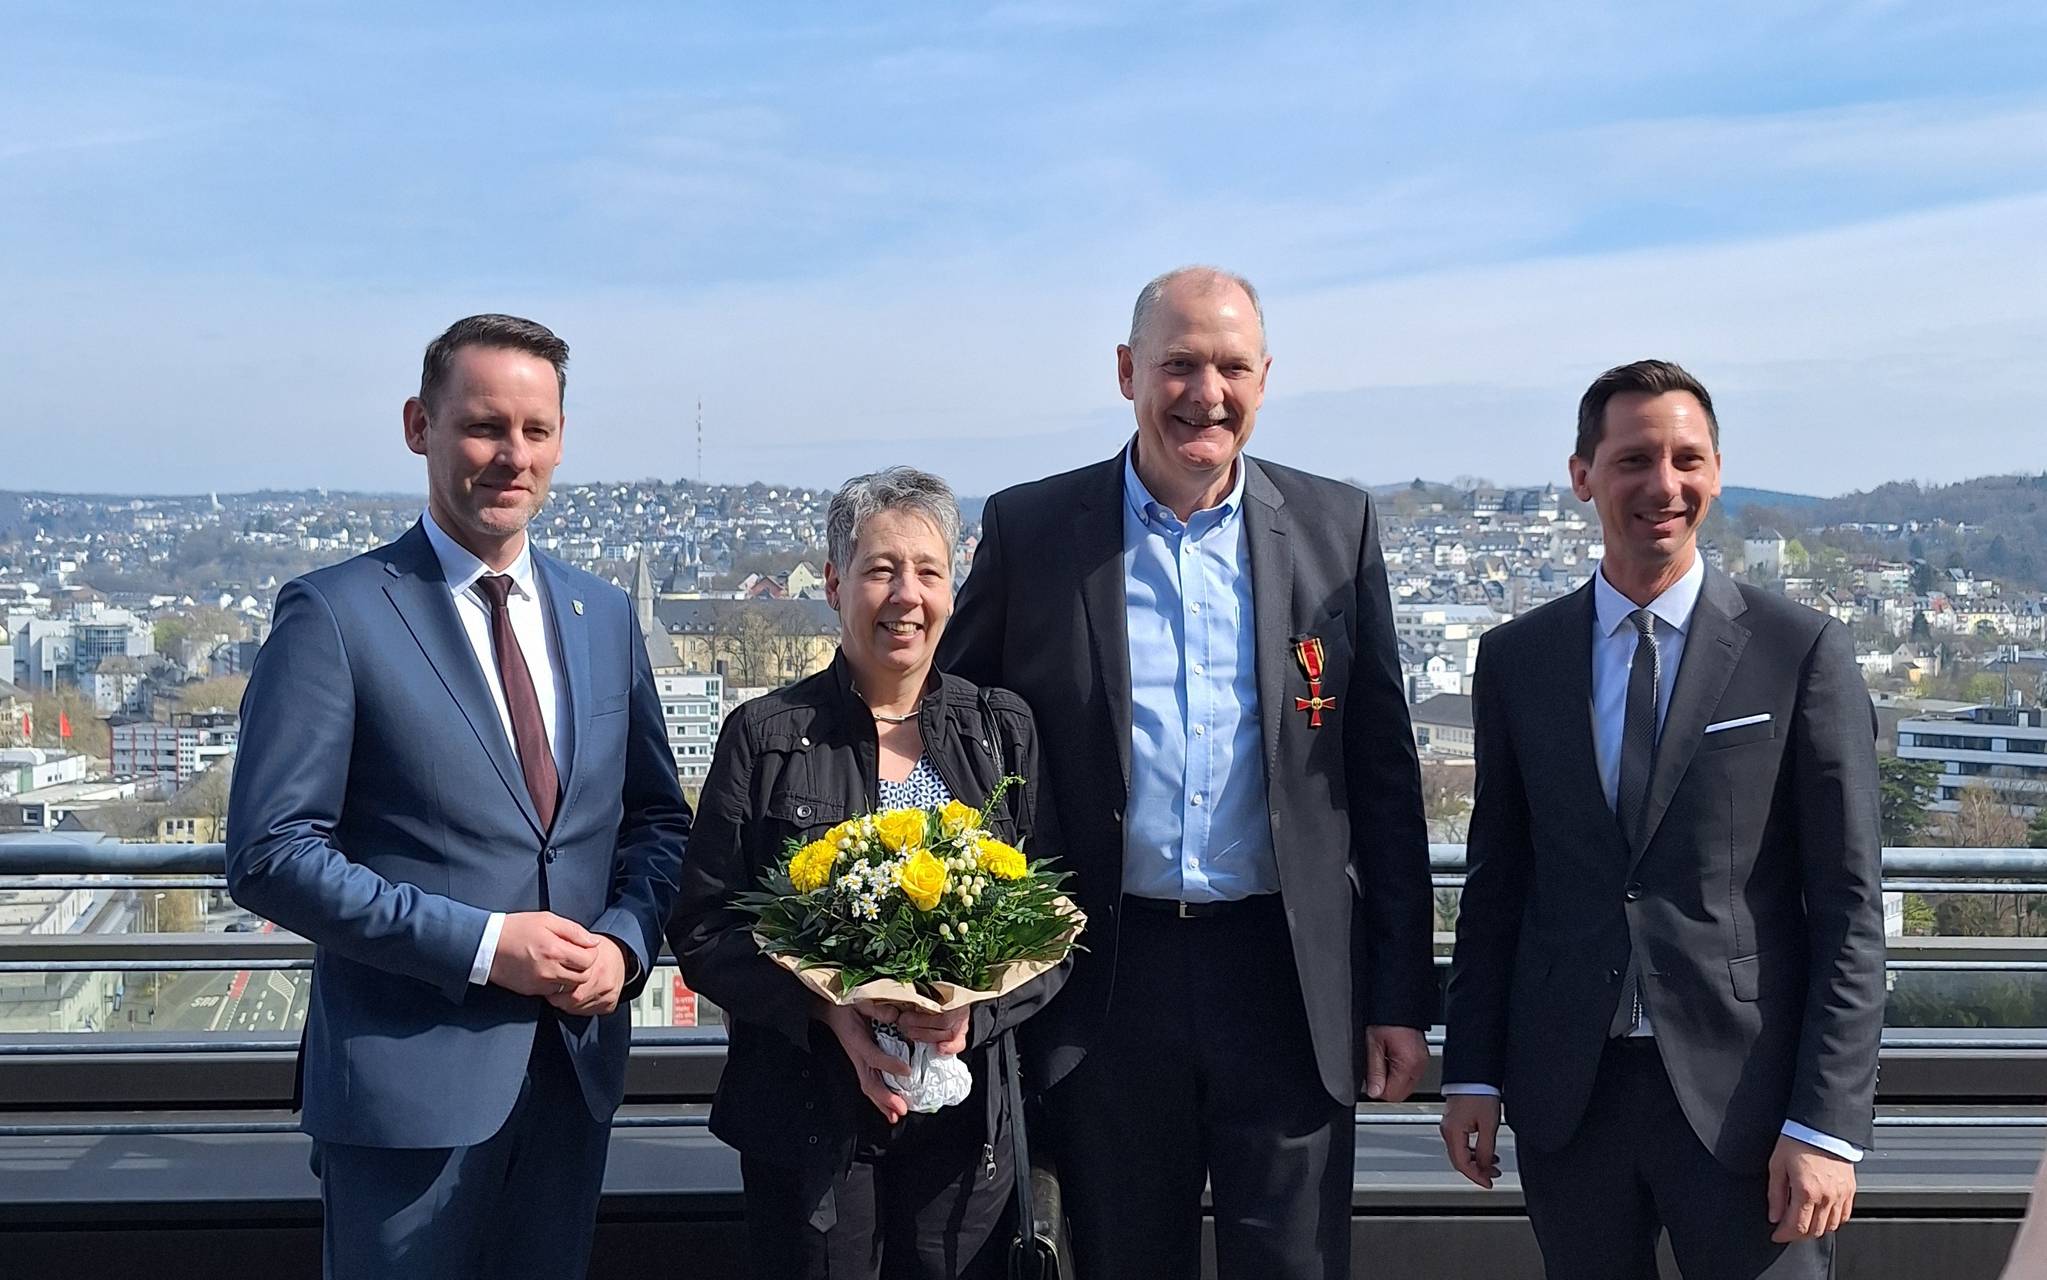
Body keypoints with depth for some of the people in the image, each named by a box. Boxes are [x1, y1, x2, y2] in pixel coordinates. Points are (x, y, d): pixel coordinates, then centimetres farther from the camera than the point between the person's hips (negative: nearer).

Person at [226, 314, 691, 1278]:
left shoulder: (604, 617, 8)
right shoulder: (335, 614, -9)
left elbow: (657, 819, 13)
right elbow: (269, 854, -13)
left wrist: (625, 942, -6)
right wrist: (483, 943, -18)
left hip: (575, 1070, 5)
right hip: (407, 1079, -5)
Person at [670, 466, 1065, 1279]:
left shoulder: (1005, 731, 4)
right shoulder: (764, 736, -2)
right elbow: (703, 930, -4)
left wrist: (975, 1009, -15)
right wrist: (832, 1011, -18)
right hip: (807, 1115, -1)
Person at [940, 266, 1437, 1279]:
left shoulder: (1335, 528, 3)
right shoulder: (1031, 531, -1)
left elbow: (1383, 775, 4)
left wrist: (1399, 995, 3)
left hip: (1290, 976, 1)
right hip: (1107, 985, 0)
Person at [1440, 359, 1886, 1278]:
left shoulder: (1803, 652, -3)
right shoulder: (1515, 659, 5)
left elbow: (1848, 908, -5)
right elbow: (1495, 881, 9)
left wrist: (1828, 1123, -9)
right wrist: (1471, 1071, 6)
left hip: (1745, 1095, -2)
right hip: (1566, 1092, 3)